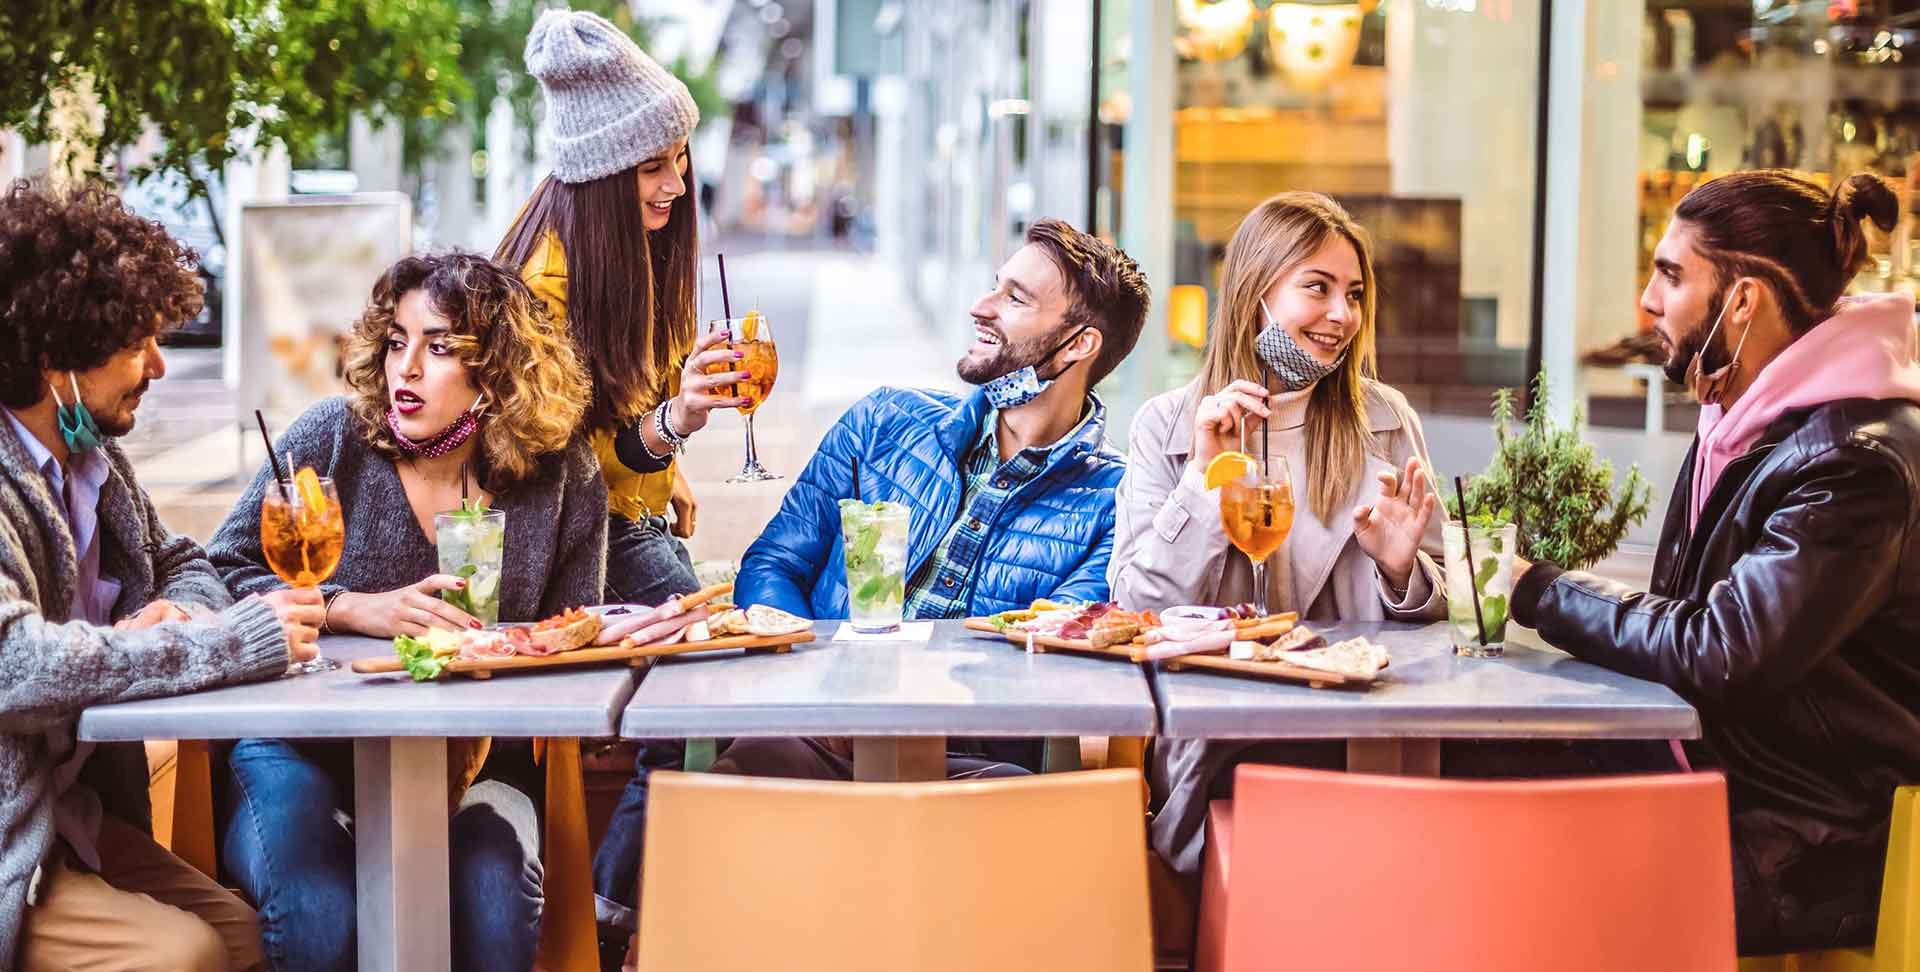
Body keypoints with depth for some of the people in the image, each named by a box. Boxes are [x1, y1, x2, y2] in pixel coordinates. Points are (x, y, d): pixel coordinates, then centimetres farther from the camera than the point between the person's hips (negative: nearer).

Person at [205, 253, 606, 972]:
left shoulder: (563, 478, -1)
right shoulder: (333, 437, -3)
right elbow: (219, 575, -1)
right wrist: (353, 609, -15)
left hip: (469, 757, 1)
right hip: (302, 747, 0)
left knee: (495, 906, -31)